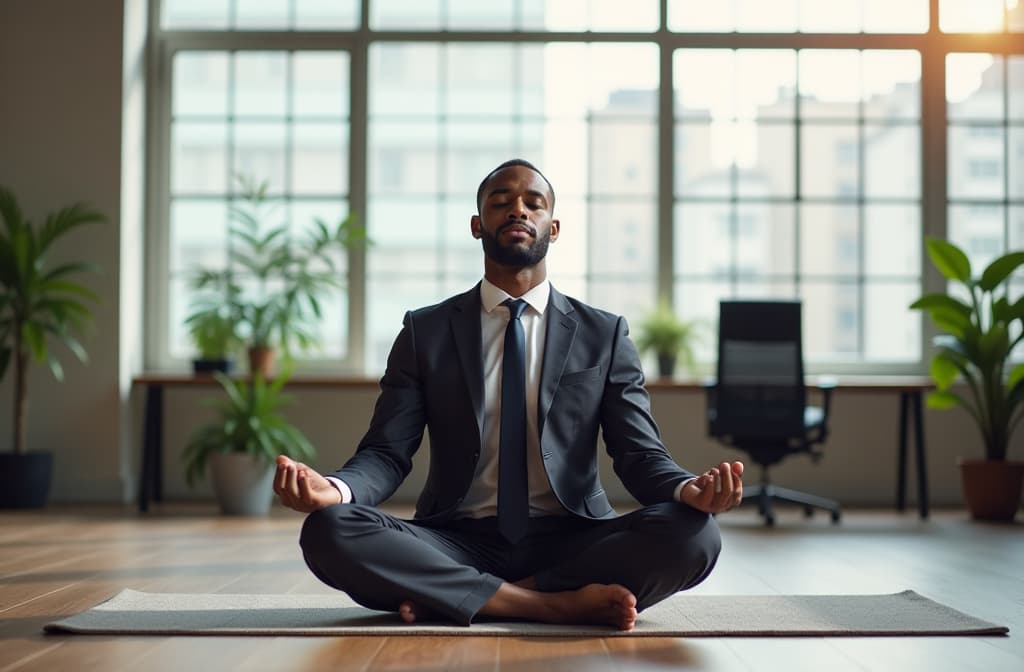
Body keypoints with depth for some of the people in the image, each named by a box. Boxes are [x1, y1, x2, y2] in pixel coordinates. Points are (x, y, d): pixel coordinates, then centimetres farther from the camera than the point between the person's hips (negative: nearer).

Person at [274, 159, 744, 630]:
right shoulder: (425, 332, 9)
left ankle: (448, 597, -21)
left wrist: (688, 490, -22)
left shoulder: (604, 335, 9)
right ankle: (561, 603, -27)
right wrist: (335, 489, -23)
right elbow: (386, 453, 2)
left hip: (570, 544, 1)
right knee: (329, 530, -28)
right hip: (458, 543, 0)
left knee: (691, 534, -29)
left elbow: (640, 456, 3)